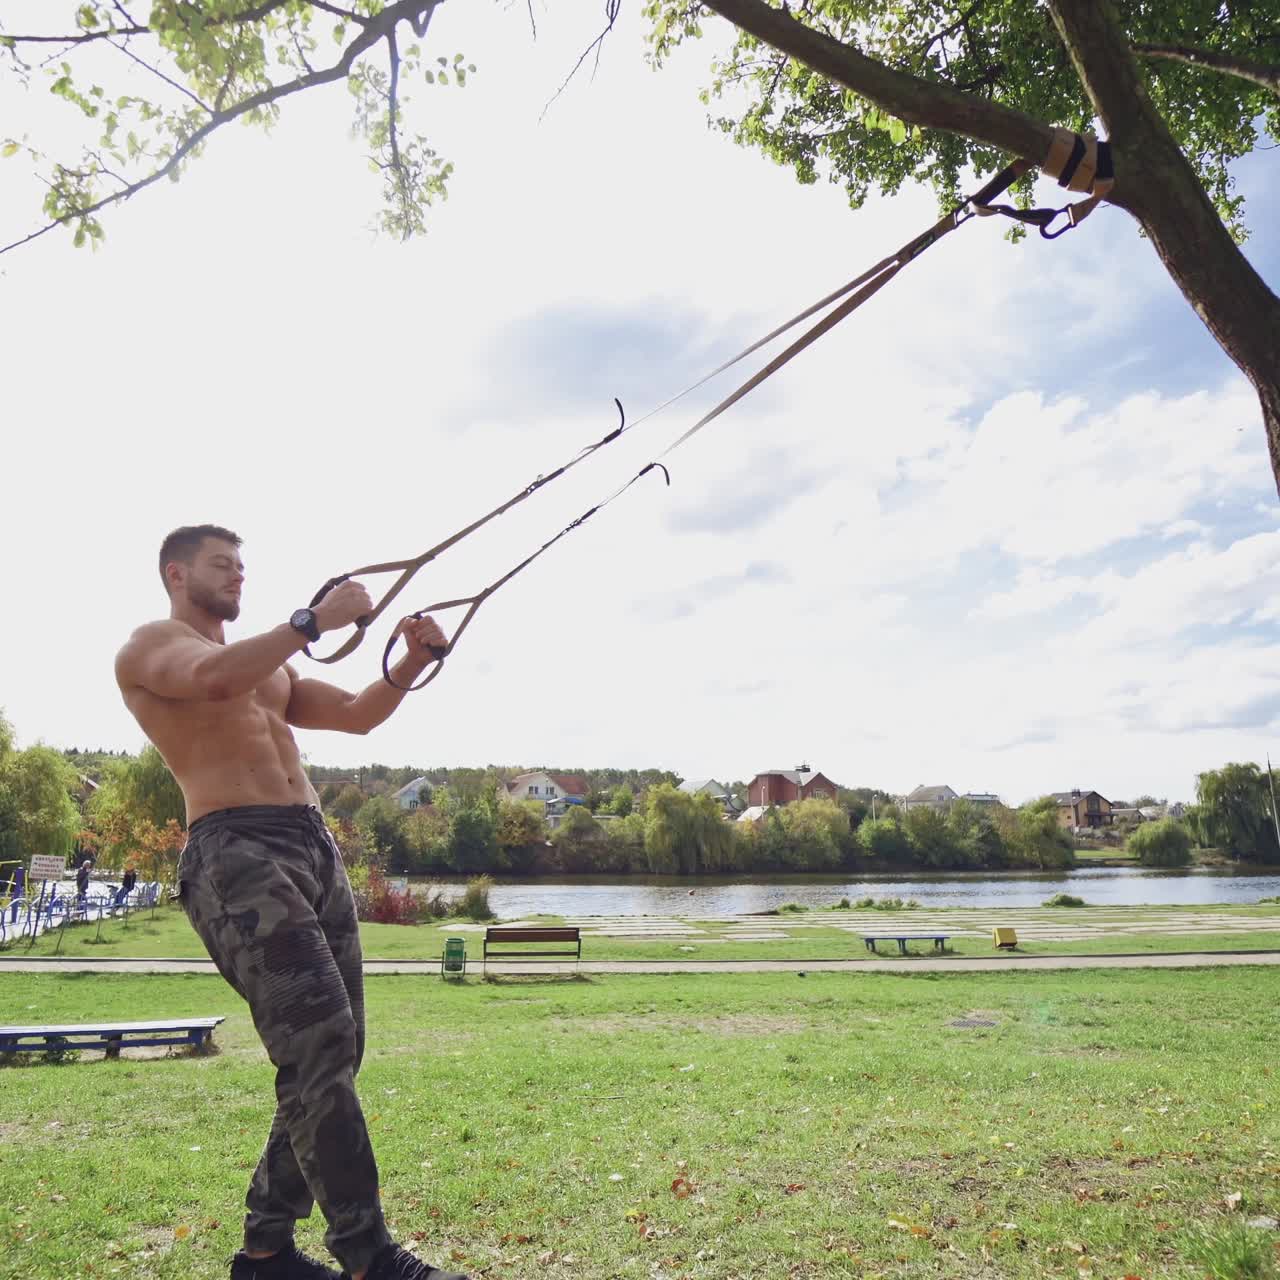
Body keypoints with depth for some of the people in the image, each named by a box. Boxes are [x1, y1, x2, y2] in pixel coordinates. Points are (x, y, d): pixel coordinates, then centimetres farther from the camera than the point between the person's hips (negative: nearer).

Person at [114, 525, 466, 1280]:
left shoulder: (269, 669, 28)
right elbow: (215, 678, -18)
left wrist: (412, 664, 5)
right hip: (236, 852, -8)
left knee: (331, 1052, 7)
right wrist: (314, 620, -14)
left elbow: (358, 715, 21)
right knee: (318, 1042, -17)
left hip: (318, 849, 8)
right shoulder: (149, 646, 6)